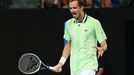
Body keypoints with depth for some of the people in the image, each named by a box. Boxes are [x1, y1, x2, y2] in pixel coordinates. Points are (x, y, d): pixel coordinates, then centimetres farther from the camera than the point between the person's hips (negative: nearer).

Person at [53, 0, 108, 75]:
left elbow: (104, 45, -4)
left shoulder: (94, 23, -6)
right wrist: (60, 63, 12)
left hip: (88, 66, -5)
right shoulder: (69, 24, 9)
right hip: (74, 68, 5)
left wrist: (102, 49, -27)